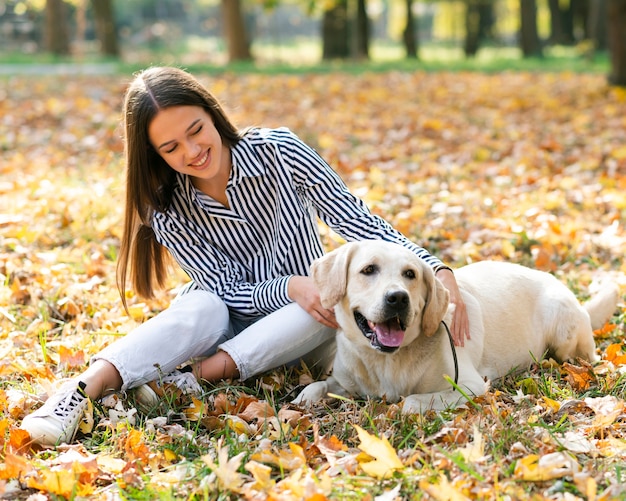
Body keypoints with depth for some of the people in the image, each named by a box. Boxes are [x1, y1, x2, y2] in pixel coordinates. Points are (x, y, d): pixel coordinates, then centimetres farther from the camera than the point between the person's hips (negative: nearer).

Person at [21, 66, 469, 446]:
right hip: (231, 321, 0)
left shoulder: (278, 152, -16)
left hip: (295, 331, 1)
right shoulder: (169, 212, -12)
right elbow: (227, 291, -13)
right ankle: (84, 389, -53)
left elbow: (357, 221, -17)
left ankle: (195, 377, -39)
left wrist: (436, 269, -30)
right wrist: (288, 287, -34)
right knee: (201, 309, -35)